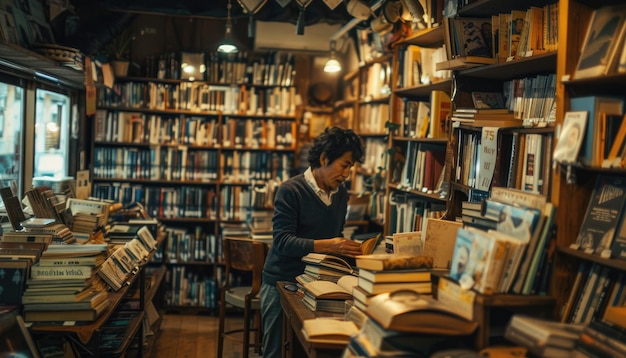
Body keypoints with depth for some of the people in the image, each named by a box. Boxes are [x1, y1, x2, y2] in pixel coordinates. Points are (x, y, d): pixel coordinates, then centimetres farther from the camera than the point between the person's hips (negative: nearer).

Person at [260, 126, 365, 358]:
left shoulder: (341, 194, 5)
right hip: (282, 283, -5)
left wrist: (347, 247, -8)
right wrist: (327, 246, -33)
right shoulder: (290, 190, -15)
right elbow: (283, 241, -23)